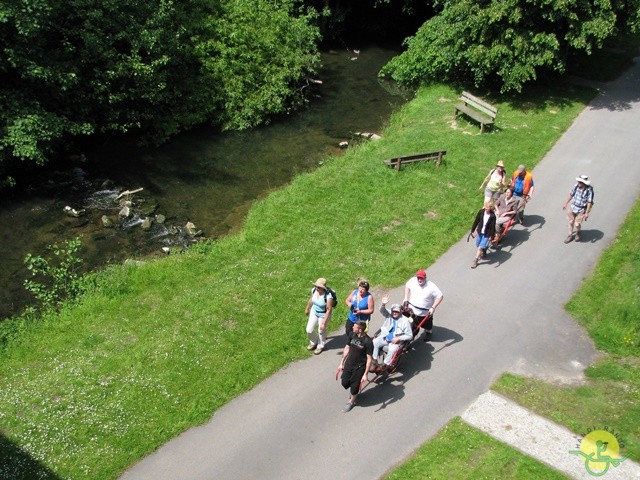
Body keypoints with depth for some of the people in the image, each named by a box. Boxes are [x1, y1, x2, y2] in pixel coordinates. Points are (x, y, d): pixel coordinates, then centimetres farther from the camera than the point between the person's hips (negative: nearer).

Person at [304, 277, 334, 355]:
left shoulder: (328, 296, -34)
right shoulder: (314, 290, -16)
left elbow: (329, 310, -27)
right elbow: (311, 299, 5)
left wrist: (324, 323, -27)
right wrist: (307, 309, 19)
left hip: (323, 315, -5)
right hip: (314, 312, 5)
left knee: (321, 331, 15)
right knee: (309, 330, 10)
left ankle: (320, 346, 45)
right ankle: (313, 342, 42)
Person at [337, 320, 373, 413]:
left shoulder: (368, 342, -25)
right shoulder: (352, 334, -9)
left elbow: (369, 359, -18)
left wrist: (365, 374, -16)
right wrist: (341, 363, 9)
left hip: (360, 367, -5)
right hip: (348, 364, 5)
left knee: (355, 386, 9)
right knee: (344, 383, 11)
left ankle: (351, 402, 40)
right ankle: (352, 391, 46)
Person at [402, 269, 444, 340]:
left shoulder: (431, 286, -27)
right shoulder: (413, 281, -15)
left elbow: (440, 296, -22)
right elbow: (407, 285, 7)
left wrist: (433, 307, -29)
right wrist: (406, 298, -1)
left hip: (425, 313, -2)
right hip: (412, 310, 2)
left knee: (427, 326, 26)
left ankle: (428, 333, 57)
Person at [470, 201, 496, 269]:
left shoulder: (493, 216, -21)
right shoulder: (481, 212, -12)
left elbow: (492, 227, -14)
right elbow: (476, 221, -2)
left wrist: (491, 236, -11)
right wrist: (473, 230, 2)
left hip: (487, 234, -4)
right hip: (480, 232, 4)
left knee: (481, 247, -5)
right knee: (478, 245, 20)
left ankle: (475, 260, 11)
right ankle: (483, 251, 52)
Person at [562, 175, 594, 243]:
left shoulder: (589, 190, -24)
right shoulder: (576, 186, -10)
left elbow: (589, 202, -19)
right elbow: (571, 195, 5)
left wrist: (587, 213, -17)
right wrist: (565, 204, 12)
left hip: (581, 210, -4)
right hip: (573, 207, 5)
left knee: (577, 224, -3)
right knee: (571, 222, 13)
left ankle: (578, 233, 31)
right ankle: (570, 235, 34)